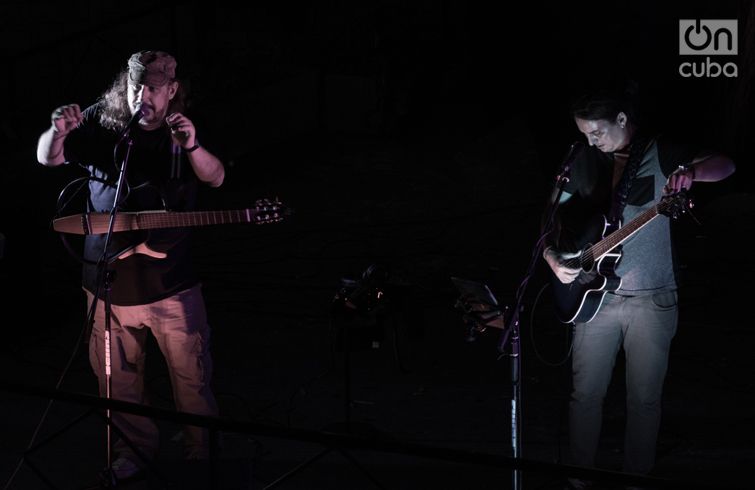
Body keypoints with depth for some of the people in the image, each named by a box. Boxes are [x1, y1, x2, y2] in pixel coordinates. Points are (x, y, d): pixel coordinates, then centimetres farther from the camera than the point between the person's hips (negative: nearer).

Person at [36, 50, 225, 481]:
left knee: (192, 376, 7)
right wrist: (58, 132, -31)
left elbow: (215, 178, -14)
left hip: (171, 281, 0)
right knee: (118, 379, 13)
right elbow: (47, 158, -8)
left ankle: (202, 452, 27)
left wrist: (191, 147, -35)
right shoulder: (101, 122, -4)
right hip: (109, 280, 1)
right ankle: (135, 449, 33)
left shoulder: (182, 129, -2)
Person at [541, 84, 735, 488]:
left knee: (645, 398, 5)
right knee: (585, 392, 6)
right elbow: (552, 222, 10)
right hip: (595, 294, 3)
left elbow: (724, 166, -22)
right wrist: (553, 259, -9)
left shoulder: (661, 154, -8)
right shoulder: (583, 162, 4)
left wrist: (691, 172, -43)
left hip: (651, 298, -3)